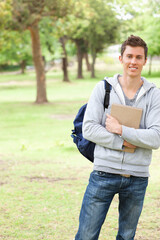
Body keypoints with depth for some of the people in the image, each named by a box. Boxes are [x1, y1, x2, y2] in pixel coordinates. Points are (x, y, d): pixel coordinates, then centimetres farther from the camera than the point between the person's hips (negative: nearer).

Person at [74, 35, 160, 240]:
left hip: (137, 178, 1)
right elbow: (88, 129, -7)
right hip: (104, 174, -1)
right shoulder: (103, 88, 1)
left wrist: (121, 130, -13)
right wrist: (123, 143, -13)